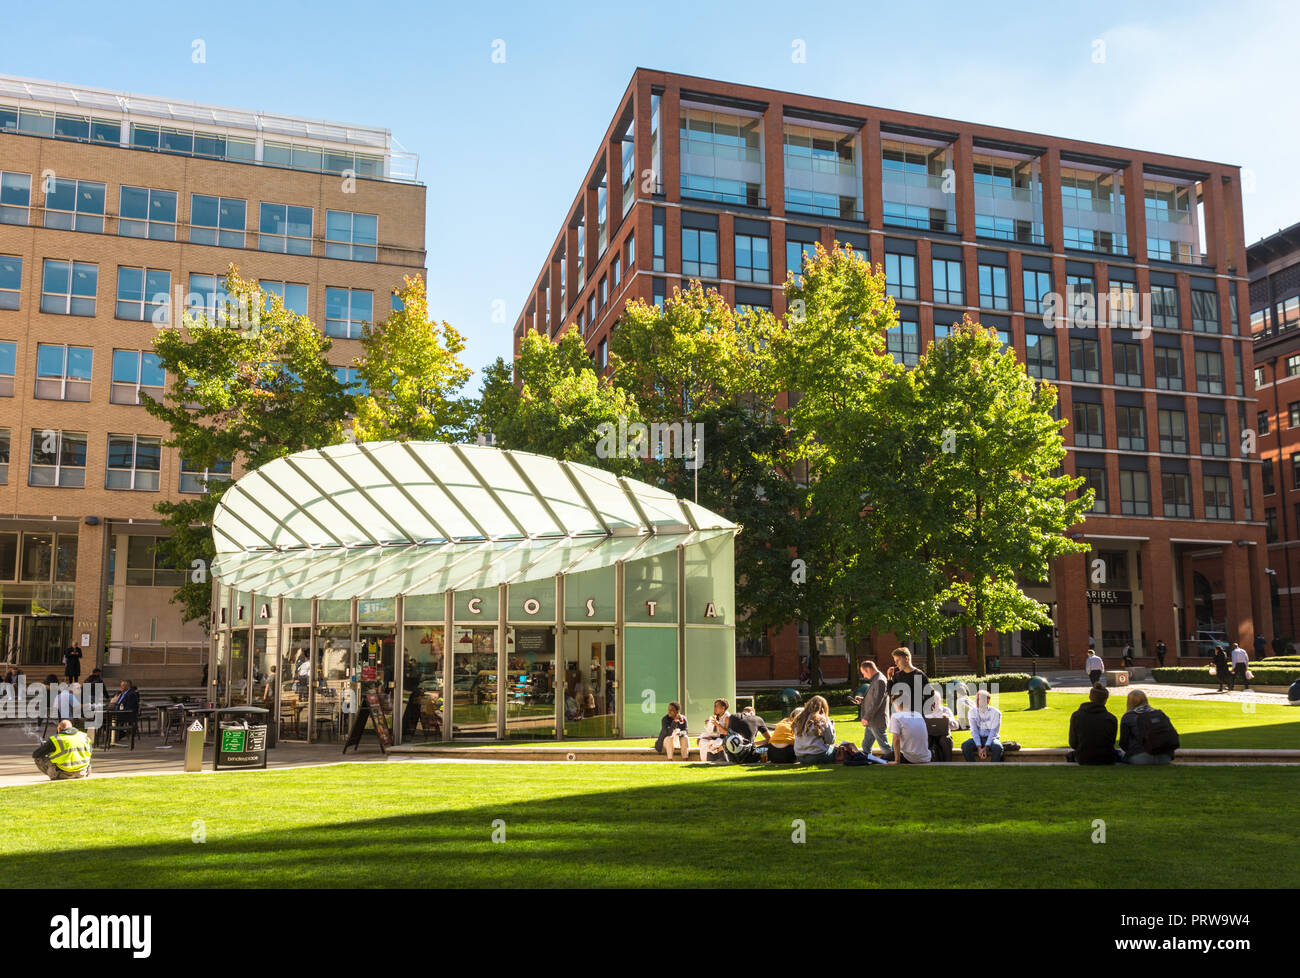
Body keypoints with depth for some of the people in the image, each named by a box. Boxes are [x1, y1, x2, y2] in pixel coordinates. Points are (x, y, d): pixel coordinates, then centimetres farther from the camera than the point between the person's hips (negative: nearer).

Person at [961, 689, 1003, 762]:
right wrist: (979, 748, -19)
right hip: (978, 738, 2)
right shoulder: (973, 712, 1)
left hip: (991, 738, -2)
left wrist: (986, 748, -23)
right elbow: (974, 731, -5)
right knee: (965, 746, -28)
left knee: (997, 747, -36)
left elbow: (994, 731, -12)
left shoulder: (995, 712, -7)